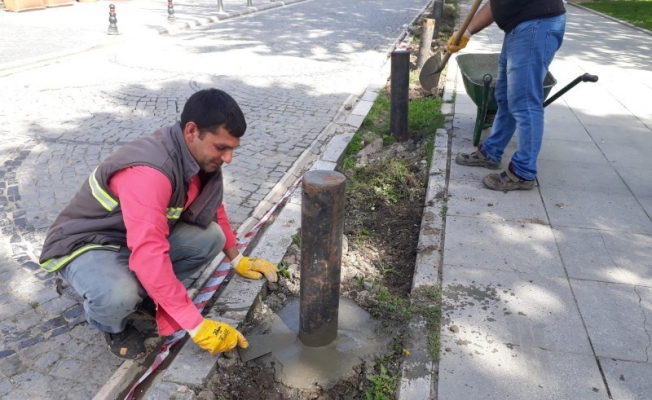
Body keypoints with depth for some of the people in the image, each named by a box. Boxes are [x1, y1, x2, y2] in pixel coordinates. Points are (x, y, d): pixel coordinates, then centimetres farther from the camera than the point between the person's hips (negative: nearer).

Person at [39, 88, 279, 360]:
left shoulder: (200, 156, -10)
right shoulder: (149, 172, -37)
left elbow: (212, 208, 9)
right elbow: (149, 257, -41)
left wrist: (237, 260, 15)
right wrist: (197, 326, -37)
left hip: (141, 234, 7)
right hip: (85, 244, -7)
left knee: (211, 237, -14)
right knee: (117, 298, -37)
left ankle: (143, 293, 4)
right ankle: (111, 324, 0)